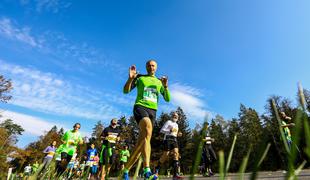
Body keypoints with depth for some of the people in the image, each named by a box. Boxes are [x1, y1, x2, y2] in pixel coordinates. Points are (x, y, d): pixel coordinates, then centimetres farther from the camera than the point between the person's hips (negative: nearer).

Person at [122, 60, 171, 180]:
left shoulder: (159, 82, 20)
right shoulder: (140, 77, 13)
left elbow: (167, 99, 13)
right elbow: (126, 91, 7)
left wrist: (166, 86, -5)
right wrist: (130, 78, -10)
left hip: (153, 111, 4)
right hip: (140, 107, -3)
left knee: (142, 141, 1)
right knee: (148, 131, -32)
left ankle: (126, 170, 18)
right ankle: (147, 170, -34)